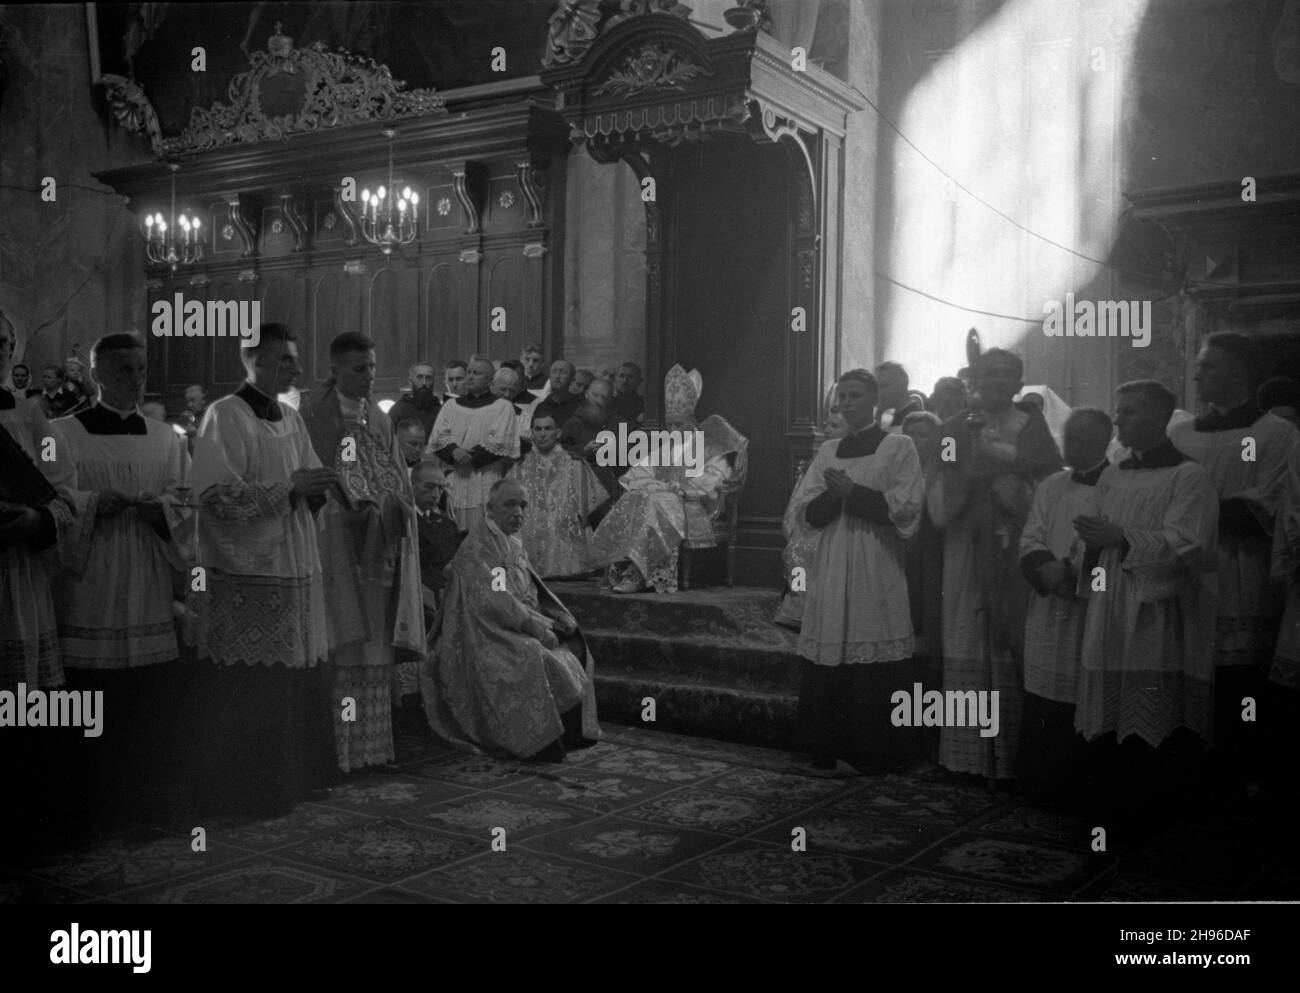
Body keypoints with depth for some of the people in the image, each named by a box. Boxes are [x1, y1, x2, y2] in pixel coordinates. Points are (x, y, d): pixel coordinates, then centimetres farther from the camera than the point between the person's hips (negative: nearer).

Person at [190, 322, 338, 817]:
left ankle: (296, 776, 24)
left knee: (299, 684, 11)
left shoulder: (292, 418, 12)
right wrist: (289, 487, -19)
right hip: (246, 577, -7)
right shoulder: (225, 417, -10)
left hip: (295, 571, 7)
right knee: (250, 694, -1)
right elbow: (216, 495, -17)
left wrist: (316, 487, -4)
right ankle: (244, 789, 12)